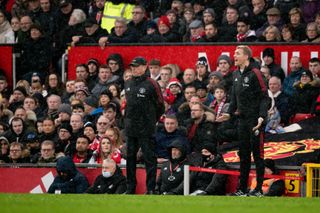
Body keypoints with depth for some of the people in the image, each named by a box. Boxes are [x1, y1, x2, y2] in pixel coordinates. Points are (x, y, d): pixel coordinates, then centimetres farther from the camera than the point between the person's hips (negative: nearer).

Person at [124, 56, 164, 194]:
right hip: (130, 128, 7)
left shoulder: (151, 84, -7)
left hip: (146, 130, -7)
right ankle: (130, 187, 18)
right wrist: (128, 119, 16)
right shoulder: (128, 84, 12)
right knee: (130, 157, 11)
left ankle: (151, 188, -4)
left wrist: (151, 121, 2)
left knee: (149, 157, -5)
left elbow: (160, 105, -4)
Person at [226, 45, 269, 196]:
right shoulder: (236, 74, 11)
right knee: (243, 154, 10)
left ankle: (259, 188, 1)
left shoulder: (254, 73, -12)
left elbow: (264, 97, -13)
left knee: (257, 153, -3)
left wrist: (262, 116, -21)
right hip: (242, 119, 7)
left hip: (254, 119, -7)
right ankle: (242, 188, 15)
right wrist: (229, 113, 12)